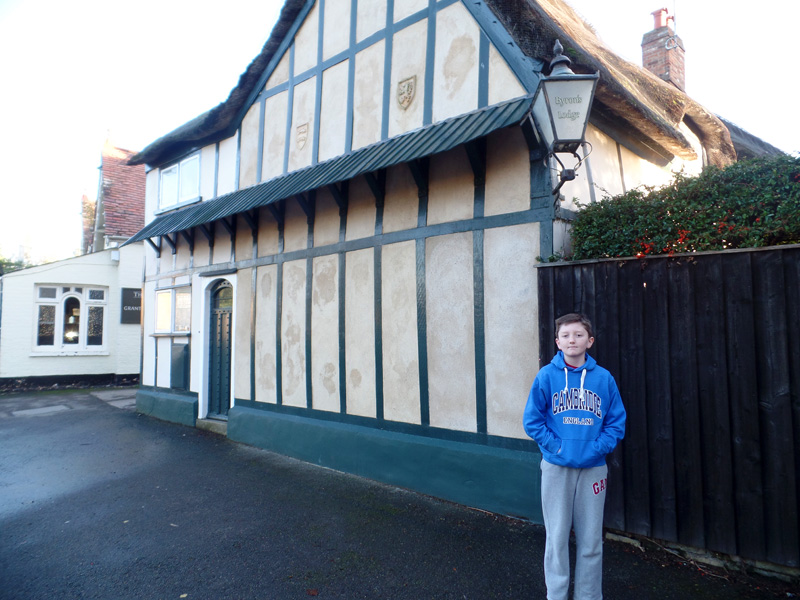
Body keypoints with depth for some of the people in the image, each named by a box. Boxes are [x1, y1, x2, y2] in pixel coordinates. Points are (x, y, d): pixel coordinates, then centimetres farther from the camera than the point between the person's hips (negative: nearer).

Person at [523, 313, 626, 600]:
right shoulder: (546, 376, -5)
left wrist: (597, 448, -11)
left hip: (593, 468, 2)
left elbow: (617, 422, 2)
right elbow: (532, 420, -4)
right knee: (557, 537, 7)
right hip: (556, 468, -1)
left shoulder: (604, 378, -1)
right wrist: (557, 447, -12)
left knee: (591, 541, 12)